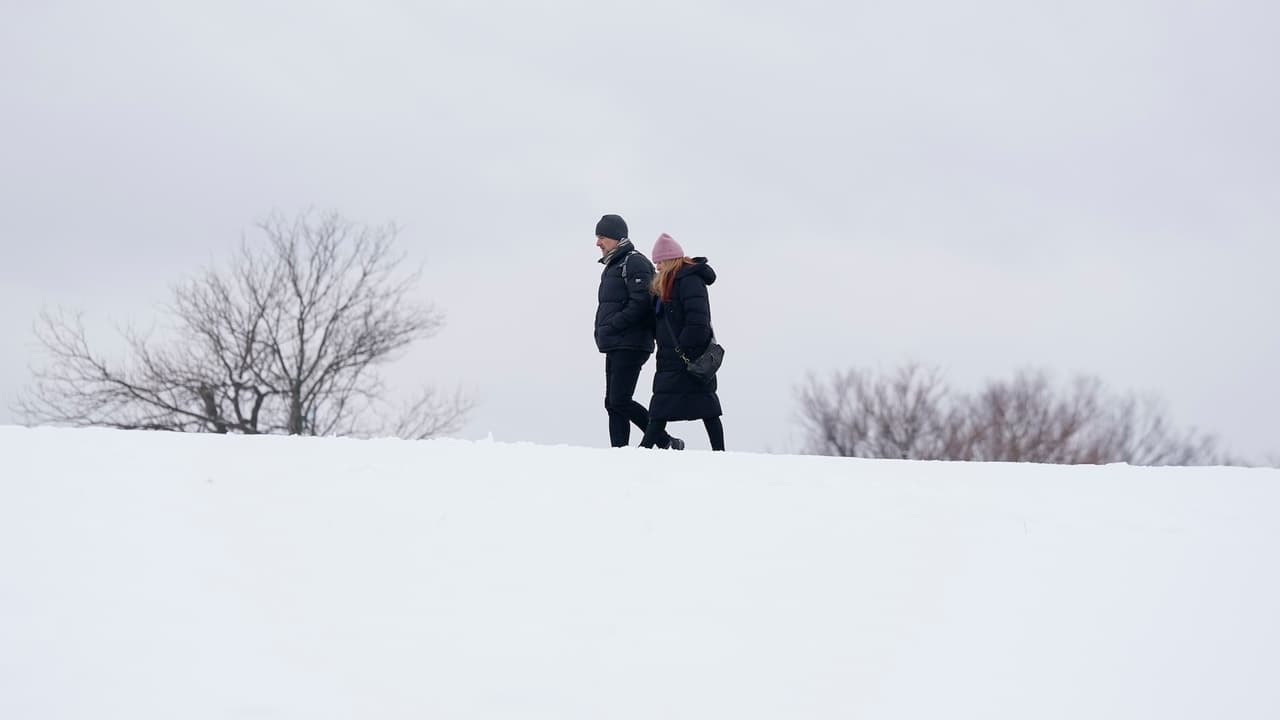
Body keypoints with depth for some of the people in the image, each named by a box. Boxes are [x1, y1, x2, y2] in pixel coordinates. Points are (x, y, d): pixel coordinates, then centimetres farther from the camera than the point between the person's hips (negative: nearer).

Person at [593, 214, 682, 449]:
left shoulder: (634, 263, -9)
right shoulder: (612, 266, 22)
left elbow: (641, 303, -19)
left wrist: (612, 326, -19)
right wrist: (603, 333, 10)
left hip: (630, 345, -10)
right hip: (615, 346, 10)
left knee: (619, 401, -14)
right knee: (613, 403, 6)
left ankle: (665, 442, -7)